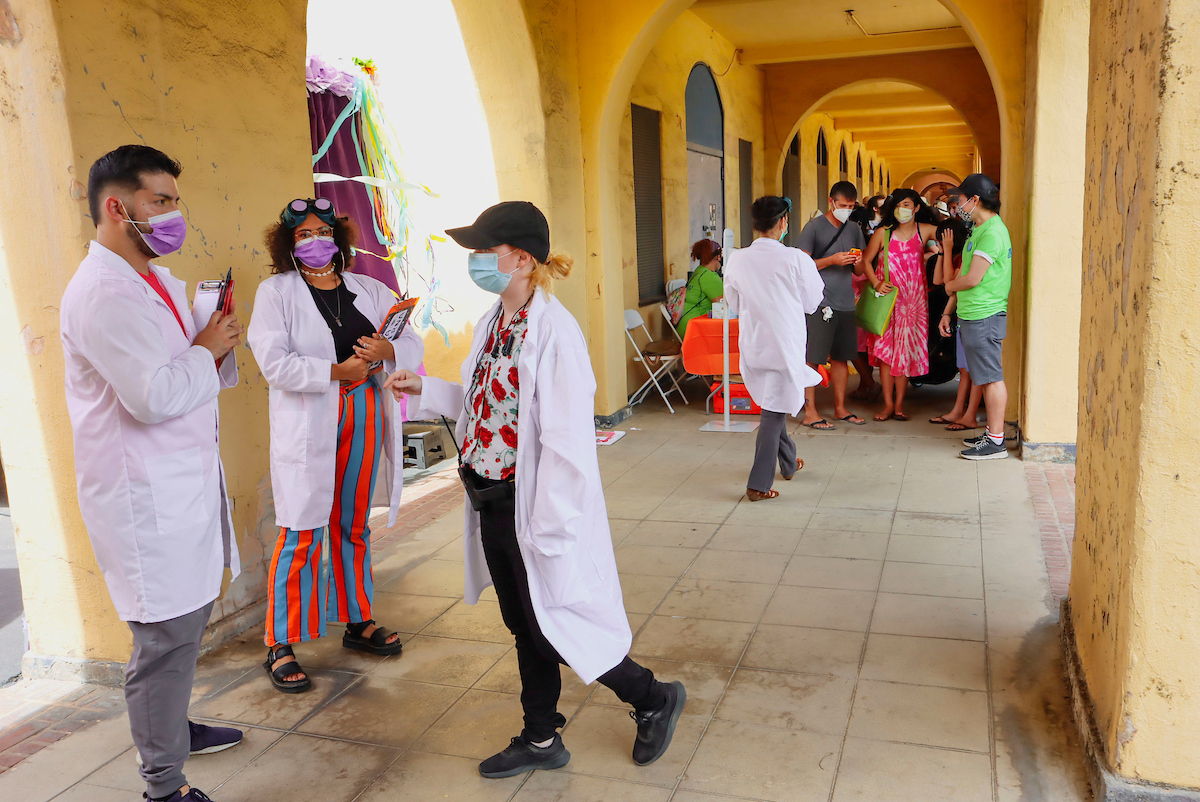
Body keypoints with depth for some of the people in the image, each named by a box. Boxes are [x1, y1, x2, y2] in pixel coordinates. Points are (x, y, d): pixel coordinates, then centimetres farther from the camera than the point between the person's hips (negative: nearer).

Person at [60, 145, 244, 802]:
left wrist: (216, 348, 1)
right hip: (145, 496, -10)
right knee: (166, 638, -1)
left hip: (185, 480, 10)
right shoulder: (102, 292, -18)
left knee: (186, 619, 21)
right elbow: (154, 395, -27)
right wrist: (206, 349, -11)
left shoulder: (157, 282, 15)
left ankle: (172, 729, 41)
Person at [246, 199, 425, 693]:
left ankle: (357, 622, 29)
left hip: (364, 420, 5)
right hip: (308, 427, -4)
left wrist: (387, 351, -13)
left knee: (354, 527, 15)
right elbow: (273, 363, -12)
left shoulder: (370, 291, 12)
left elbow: (413, 346, 9)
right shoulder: (275, 292, 0)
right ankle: (279, 647, 7)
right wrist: (336, 371, -18)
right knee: (301, 536, -4)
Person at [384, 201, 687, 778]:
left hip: (533, 508, -8)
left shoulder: (553, 330, -21)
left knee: (549, 627, 4)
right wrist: (426, 390, 9)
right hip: (492, 505, 8)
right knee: (522, 625, 19)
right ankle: (541, 740, 38)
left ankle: (653, 698, 27)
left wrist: (548, 530, -22)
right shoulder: (492, 322, 6)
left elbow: (567, 441, -23)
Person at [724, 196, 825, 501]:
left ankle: (788, 462, 39)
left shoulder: (736, 260, -4)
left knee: (773, 405, 23)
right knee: (774, 412, 1)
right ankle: (759, 484, -1)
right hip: (786, 343, -5)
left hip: (752, 344, 5)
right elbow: (812, 302, -2)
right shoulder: (795, 259, -15)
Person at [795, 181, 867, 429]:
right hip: (819, 302, -6)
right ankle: (810, 412, 0)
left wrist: (858, 263, -3)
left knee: (841, 357, 11)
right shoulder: (814, 227, -3)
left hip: (846, 303, 6)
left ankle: (840, 408, 21)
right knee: (813, 358, -5)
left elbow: (860, 270, 20)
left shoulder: (854, 230, 15)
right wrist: (832, 260, -18)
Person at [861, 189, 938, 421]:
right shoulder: (883, 233, 1)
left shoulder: (925, 231, 3)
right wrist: (876, 283, -8)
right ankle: (888, 404, 6)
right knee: (886, 350, -2)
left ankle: (899, 404, 11)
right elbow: (866, 261, 6)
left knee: (905, 351, 3)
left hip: (913, 300, 0)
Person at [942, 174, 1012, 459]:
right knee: (987, 378, 13)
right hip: (973, 315, 10)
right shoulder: (980, 229, 17)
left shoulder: (992, 232, -15)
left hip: (984, 317, -10)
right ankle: (992, 433, 21)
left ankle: (996, 442, -3)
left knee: (992, 377, -6)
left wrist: (949, 285, 2)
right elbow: (966, 274, 21)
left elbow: (973, 279, -19)